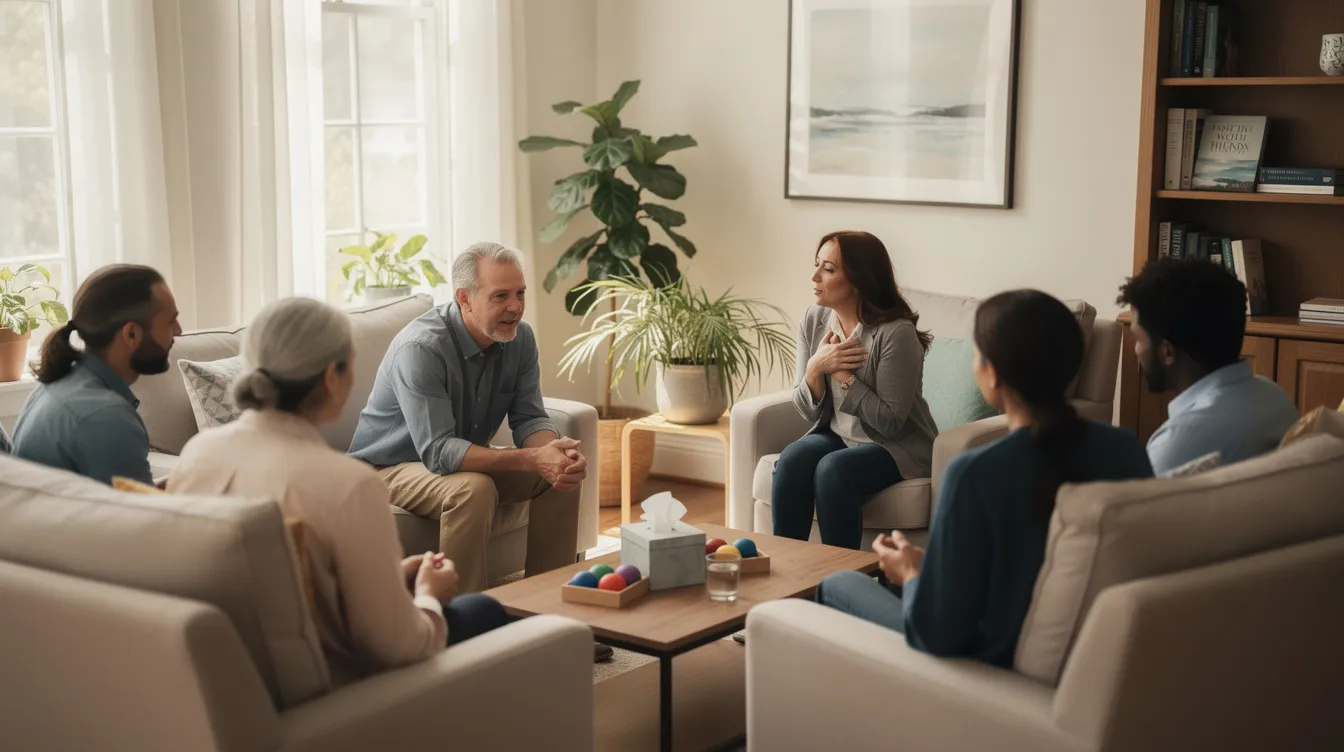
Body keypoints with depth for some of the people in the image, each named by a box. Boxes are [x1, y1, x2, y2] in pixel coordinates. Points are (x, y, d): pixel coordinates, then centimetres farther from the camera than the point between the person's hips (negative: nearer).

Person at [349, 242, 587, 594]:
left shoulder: (519, 337, -8)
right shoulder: (421, 348, -31)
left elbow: (529, 418, -7)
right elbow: (438, 452, -36)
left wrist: (556, 451, -32)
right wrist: (532, 459, -43)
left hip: (464, 459, 7)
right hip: (390, 467, -7)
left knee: (563, 475, -9)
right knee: (474, 490, -35)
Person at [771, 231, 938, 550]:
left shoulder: (897, 333, -21)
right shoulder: (814, 321, -1)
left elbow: (890, 421, -19)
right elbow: (809, 411, 2)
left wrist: (841, 373, -21)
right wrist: (816, 367, -17)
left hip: (898, 446, -5)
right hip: (837, 435, 5)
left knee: (833, 470, -31)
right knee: (792, 460, -24)